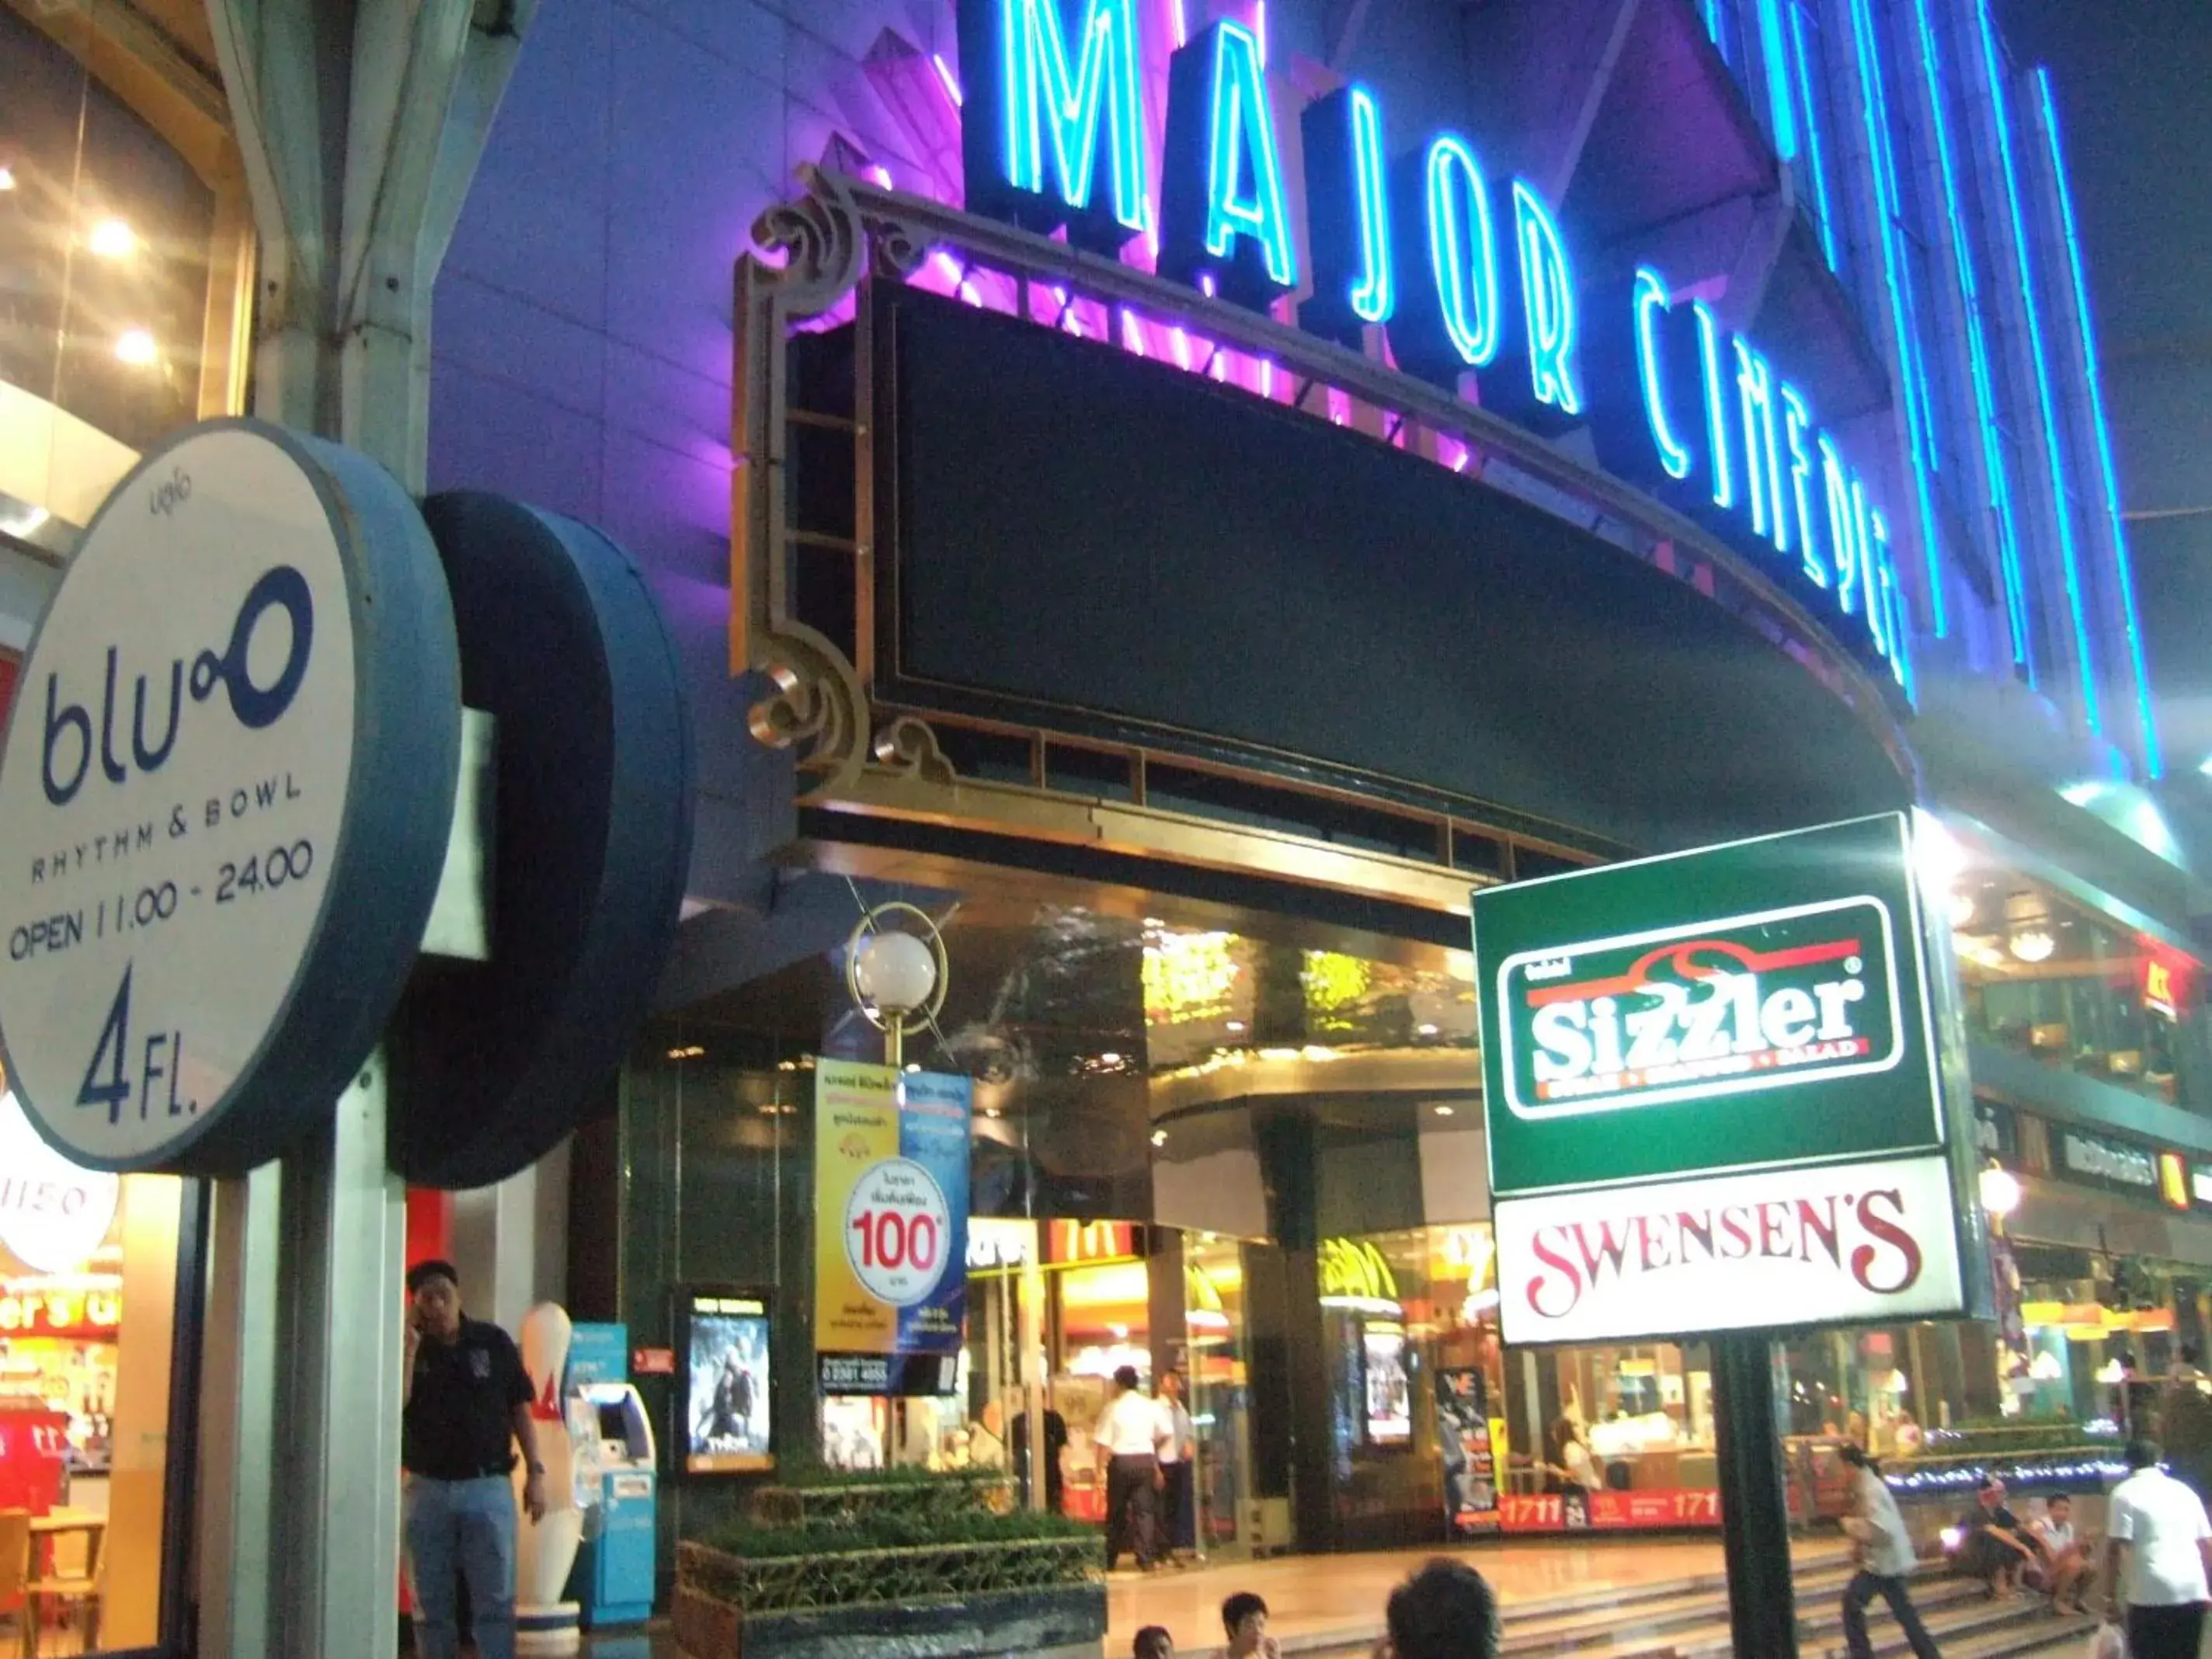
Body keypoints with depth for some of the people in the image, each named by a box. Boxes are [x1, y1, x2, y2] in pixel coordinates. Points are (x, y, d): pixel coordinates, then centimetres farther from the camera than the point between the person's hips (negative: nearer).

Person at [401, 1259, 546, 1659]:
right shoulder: (407, 1350, 3)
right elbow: (393, 1405, -14)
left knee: (496, 1602, -1)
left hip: (488, 1486, -1)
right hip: (427, 1488, 1)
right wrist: (410, 1346, -14)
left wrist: (535, 1473, 1)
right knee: (431, 1604, 9)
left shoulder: (493, 1342, 2)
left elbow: (520, 1409, 6)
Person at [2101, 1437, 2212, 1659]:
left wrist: (2110, 1598, -4)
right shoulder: (2184, 1491, 17)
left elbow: (2115, 1549, -7)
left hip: (2152, 1593, -5)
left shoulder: (2125, 1493, 0)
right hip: (2193, 1591, 5)